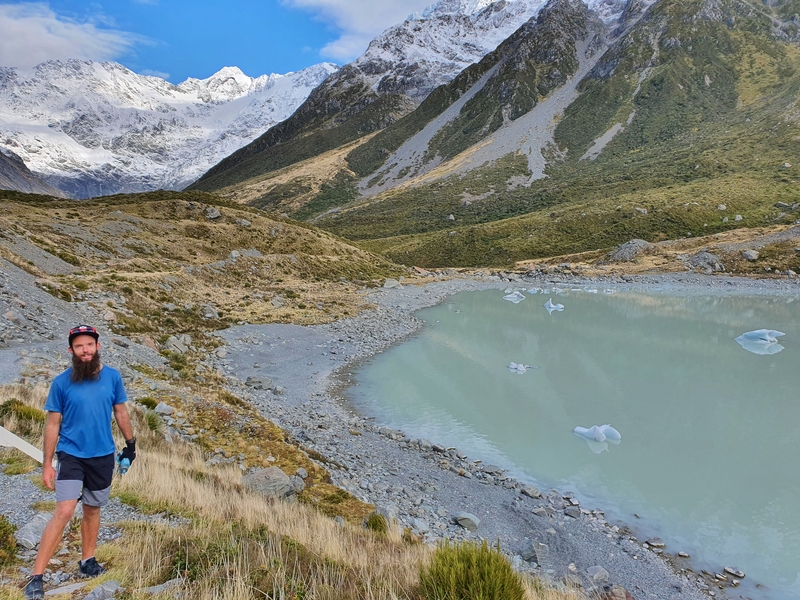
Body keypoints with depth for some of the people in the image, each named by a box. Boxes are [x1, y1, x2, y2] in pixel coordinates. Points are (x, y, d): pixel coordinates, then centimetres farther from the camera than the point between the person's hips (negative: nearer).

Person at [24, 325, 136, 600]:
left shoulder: (112, 377, -4)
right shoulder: (61, 382, -9)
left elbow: (120, 413, 7)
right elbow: (52, 424, -4)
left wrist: (131, 444, 12)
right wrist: (47, 464, -3)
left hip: (103, 456, 2)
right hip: (71, 456, -2)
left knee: (92, 510, 16)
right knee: (64, 512, -13)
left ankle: (87, 561, 33)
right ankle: (36, 577, -3)